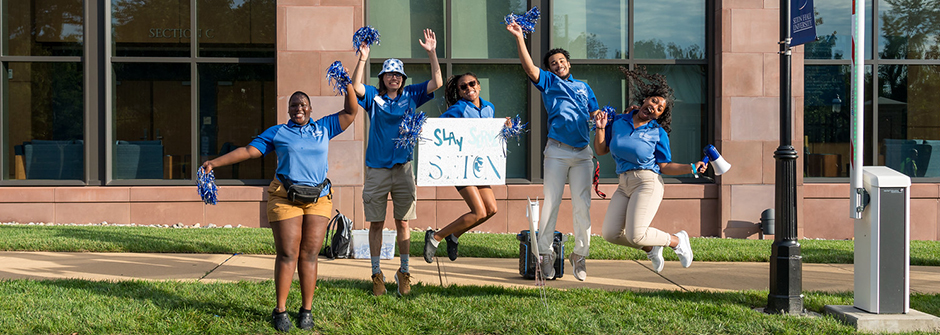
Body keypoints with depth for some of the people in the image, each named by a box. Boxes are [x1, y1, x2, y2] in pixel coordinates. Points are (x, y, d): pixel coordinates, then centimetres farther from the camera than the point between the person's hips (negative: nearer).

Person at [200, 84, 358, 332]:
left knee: (309, 255, 1)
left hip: (318, 200, 2)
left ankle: (306, 310, 7)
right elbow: (248, 151, 9)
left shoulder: (323, 128, 16)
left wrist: (349, 85, 9)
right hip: (285, 198, -1)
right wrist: (215, 163, 3)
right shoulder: (276, 132, 12)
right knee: (287, 254, -5)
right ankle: (280, 310, 2)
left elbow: (350, 112, 18)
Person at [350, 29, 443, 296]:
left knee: (402, 222, 6)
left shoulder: (410, 96, 9)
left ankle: (404, 272, 15)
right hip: (377, 168, -1)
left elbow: (437, 83, -1)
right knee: (376, 223, 3)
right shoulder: (373, 96, 4)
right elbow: (356, 87, -15)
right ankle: (376, 273, 11)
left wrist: (432, 53, -10)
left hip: (403, 168, 1)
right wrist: (362, 60, -25)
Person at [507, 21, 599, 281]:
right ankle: (546, 254, 3)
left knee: (582, 205, 0)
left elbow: (596, 115, 23)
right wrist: (519, 37, -12)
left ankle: (579, 254, 9)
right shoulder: (548, 82, 13)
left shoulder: (583, 87, 24)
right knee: (551, 203, -4)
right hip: (557, 151, -3)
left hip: (583, 152, 3)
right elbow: (528, 67, -3)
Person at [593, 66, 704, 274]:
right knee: (610, 233, -5)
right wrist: (600, 128, 0)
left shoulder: (658, 133, 1)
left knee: (635, 235, -18)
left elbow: (665, 166, 2)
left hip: (648, 182, -5)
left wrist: (692, 168, -10)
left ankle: (677, 241, 9)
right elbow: (601, 150, 15)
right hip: (624, 185, 5)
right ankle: (651, 248, 20)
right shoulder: (618, 122, 10)